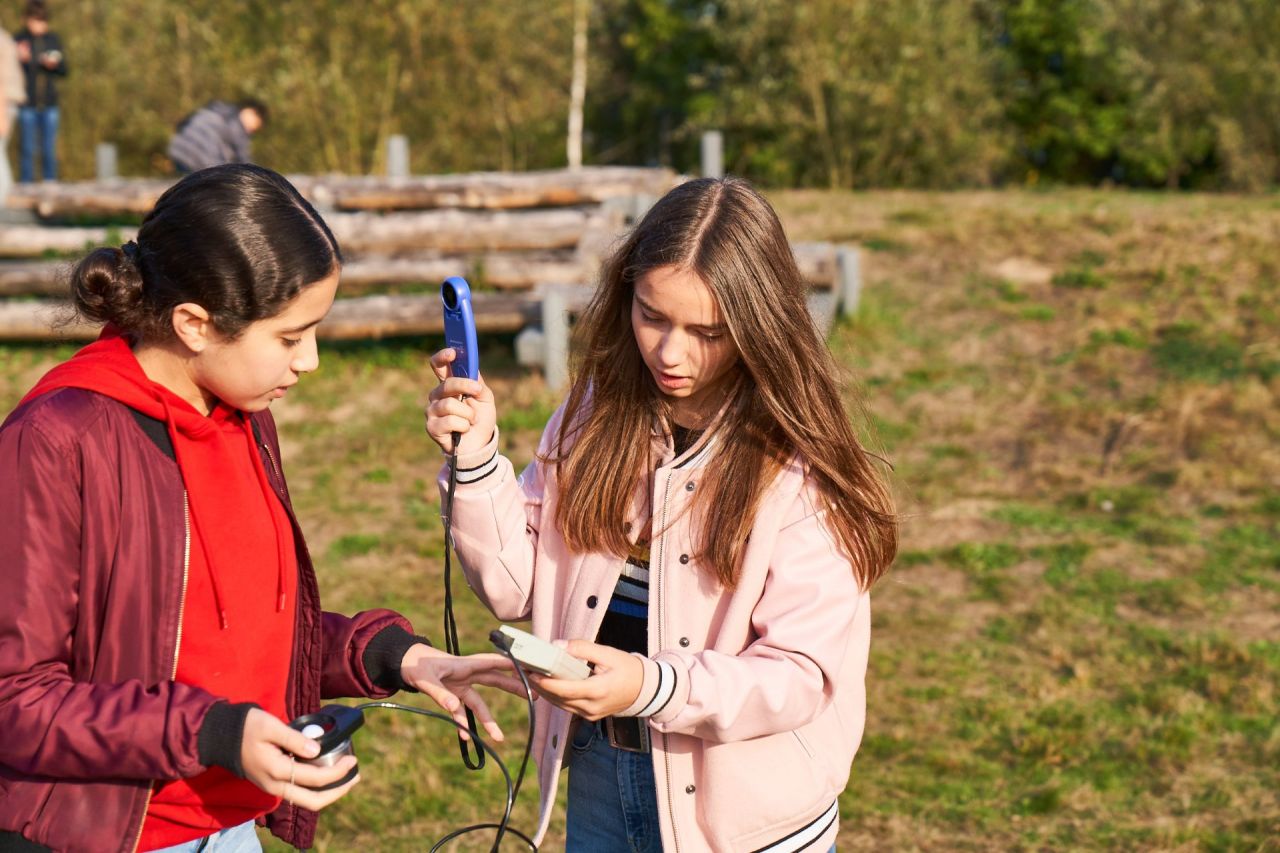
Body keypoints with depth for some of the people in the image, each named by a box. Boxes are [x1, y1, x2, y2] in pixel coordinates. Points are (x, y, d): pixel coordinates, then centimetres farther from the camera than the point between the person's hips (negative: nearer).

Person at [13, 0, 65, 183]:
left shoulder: (53, 39, 7)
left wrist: (54, 64, -12)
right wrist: (19, 59, -23)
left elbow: (64, 71, 8)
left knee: (49, 149, 6)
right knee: (27, 149, 0)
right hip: (27, 105, -3)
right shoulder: (19, 39, -3)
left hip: (49, 104, 3)